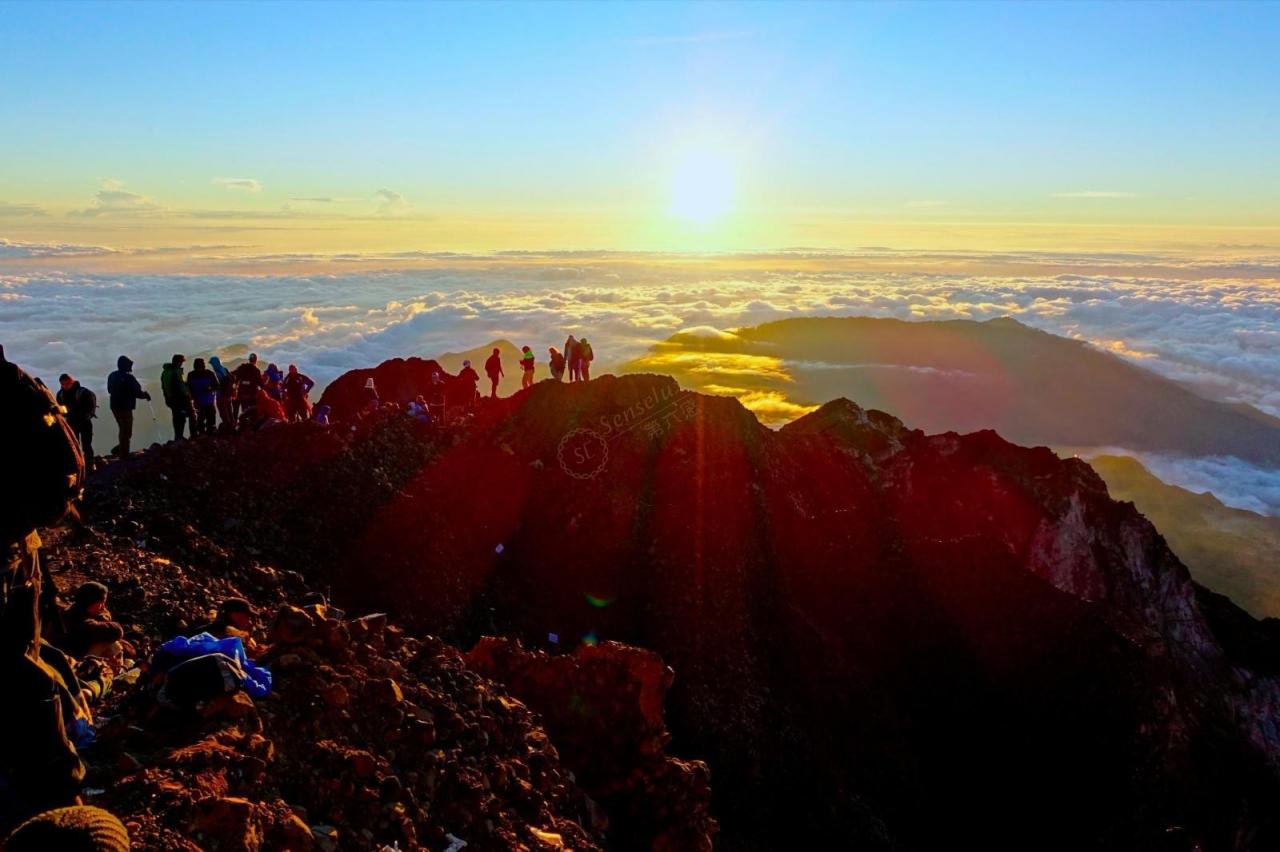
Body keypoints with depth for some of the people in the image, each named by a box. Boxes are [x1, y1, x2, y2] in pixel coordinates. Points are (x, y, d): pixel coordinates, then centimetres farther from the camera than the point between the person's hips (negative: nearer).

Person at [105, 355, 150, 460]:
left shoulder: (112, 376, 6)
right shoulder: (129, 378, -18)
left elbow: (110, 390, 17)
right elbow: (137, 392, -17)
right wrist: (146, 395, 2)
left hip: (115, 407, 8)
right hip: (125, 408, -8)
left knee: (123, 431, 24)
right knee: (126, 433, 1)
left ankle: (118, 450, 20)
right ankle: (124, 456, 4)